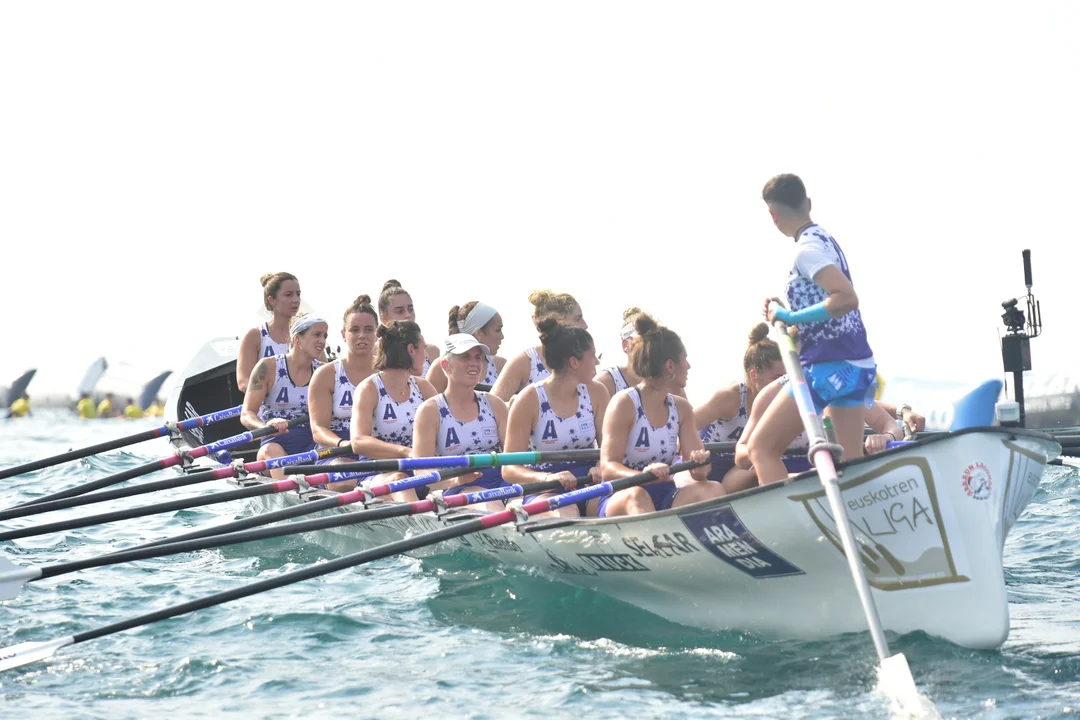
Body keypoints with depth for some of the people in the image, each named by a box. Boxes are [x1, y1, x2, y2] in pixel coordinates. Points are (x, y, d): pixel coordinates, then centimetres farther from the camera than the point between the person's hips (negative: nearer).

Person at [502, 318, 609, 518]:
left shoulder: (596, 393, 8)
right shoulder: (529, 400, -6)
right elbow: (509, 469, -9)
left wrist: (600, 468, -19)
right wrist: (547, 478, -29)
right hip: (544, 492, -4)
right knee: (564, 513, -39)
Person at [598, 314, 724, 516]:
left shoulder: (681, 408, 11)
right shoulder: (624, 403, -8)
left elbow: (697, 471, 5)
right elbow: (607, 468, -16)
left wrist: (700, 466, -21)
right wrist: (642, 476, -37)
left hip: (666, 501, 5)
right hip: (620, 501, -5)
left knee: (714, 490, -22)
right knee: (636, 496, -38)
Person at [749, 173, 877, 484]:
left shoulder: (806, 248, -13)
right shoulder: (826, 239, 13)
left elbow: (847, 298, -25)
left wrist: (791, 317, -18)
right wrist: (788, 315, 16)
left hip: (828, 366, -9)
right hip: (859, 364, 9)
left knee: (762, 448, 0)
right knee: (849, 464, 11)